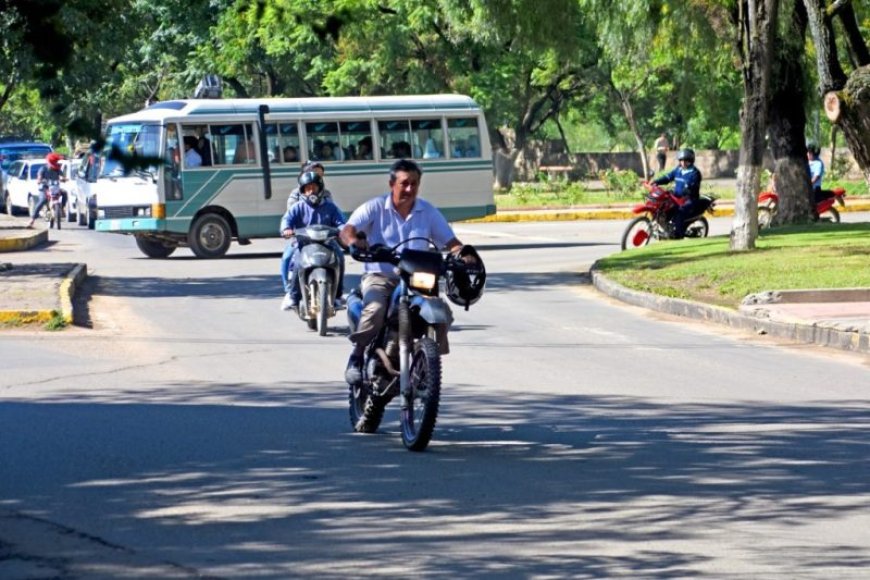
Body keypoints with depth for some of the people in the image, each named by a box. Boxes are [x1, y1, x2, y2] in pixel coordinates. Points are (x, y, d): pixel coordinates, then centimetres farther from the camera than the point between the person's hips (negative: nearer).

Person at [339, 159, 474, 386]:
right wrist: (353, 241, -37)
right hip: (379, 276, -3)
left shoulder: (428, 212, 9)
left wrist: (460, 252, -19)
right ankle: (356, 359, -17)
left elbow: (450, 242, 6)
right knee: (375, 309, -34)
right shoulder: (375, 208, 1)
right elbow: (346, 231, -12)